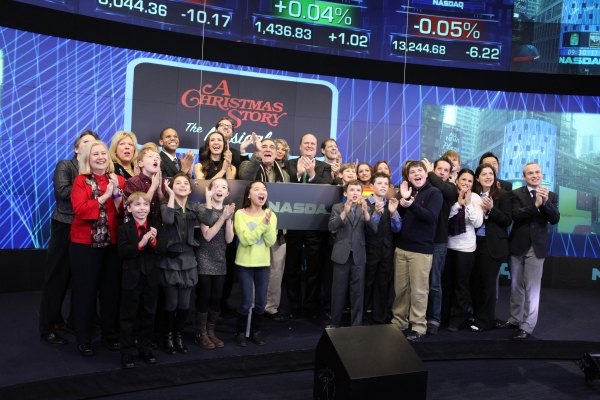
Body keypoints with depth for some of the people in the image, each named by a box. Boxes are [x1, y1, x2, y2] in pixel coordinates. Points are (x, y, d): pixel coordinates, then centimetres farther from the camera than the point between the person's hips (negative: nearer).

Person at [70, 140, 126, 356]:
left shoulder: (119, 180, 6)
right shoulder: (81, 180, -3)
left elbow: (125, 212, -2)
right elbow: (80, 209, -17)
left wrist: (117, 194, -16)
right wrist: (104, 196, -20)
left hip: (113, 243, 3)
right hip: (85, 244, -3)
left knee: (111, 289, 10)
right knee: (85, 290, 5)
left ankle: (110, 333, 25)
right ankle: (84, 338, 17)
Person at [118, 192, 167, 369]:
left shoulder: (157, 227, 1)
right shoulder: (124, 228, -5)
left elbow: (163, 250, -6)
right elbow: (122, 252, -15)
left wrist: (153, 241, -25)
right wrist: (140, 244, -26)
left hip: (151, 278, 3)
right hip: (131, 279, -2)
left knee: (148, 316, 14)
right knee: (128, 317, 7)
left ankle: (145, 350, 28)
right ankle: (127, 353, 18)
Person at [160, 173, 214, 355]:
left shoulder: (194, 207, 5)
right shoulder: (166, 205, -3)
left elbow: (207, 221, -14)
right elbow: (168, 220, -27)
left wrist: (208, 197, -18)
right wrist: (171, 195, -25)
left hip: (188, 259, 3)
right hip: (170, 259, -3)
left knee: (184, 303, 9)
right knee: (171, 302, 2)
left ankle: (179, 336, 26)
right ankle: (168, 337, 20)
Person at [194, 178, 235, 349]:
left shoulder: (229, 210, 6)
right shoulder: (203, 208, -7)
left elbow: (229, 239, -3)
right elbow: (207, 235, -16)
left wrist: (229, 218, -16)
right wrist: (223, 217, -21)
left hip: (220, 261, 4)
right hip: (204, 261, -4)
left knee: (216, 298, 8)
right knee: (204, 297, 0)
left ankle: (211, 332, 21)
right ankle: (201, 334, 12)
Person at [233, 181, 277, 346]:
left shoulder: (270, 215, 1)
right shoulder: (240, 214, -9)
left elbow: (271, 241, -7)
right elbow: (245, 240, -19)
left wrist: (268, 225, -22)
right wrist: (262, 224, -22)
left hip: (263, 264, 4)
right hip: (245, 263, -3)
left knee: (261, 302, 9)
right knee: (246, 302, -2)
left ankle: (255, 331, 29)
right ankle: (240, 332, 20)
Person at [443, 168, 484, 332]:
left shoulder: (475, 198, -5)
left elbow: (478, 223, -14)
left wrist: (468, 203, -20)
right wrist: (458, 203, -16)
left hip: (465, 247, -3)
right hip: (448, 245, 3)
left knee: (461, 285, 6)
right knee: (446, 282, 13)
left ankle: (457, 319, 18)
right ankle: (445, 315, 28)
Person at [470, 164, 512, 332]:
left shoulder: (503, 195, -4)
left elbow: (507, 220, -8)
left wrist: (491, 209, -20)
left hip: (493, 245, -4)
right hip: (476, 243, 4)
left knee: (487, 282, 3)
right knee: (475, 281, 7)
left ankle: (484, 320, 15)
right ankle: (477, 315, 24)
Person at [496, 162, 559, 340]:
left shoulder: (551, 196, 3)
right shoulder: (516, 194, -1)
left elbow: (555, 219, -9)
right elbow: (515, 216, -16)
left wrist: (545, 202, -22)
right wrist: (535, 204, -25)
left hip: (537, 247, -1)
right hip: (518, 245, 1)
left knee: (532, 288, -1)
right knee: (516, 286, 13)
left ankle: (527, 326, 6)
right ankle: (515, 319, 27)